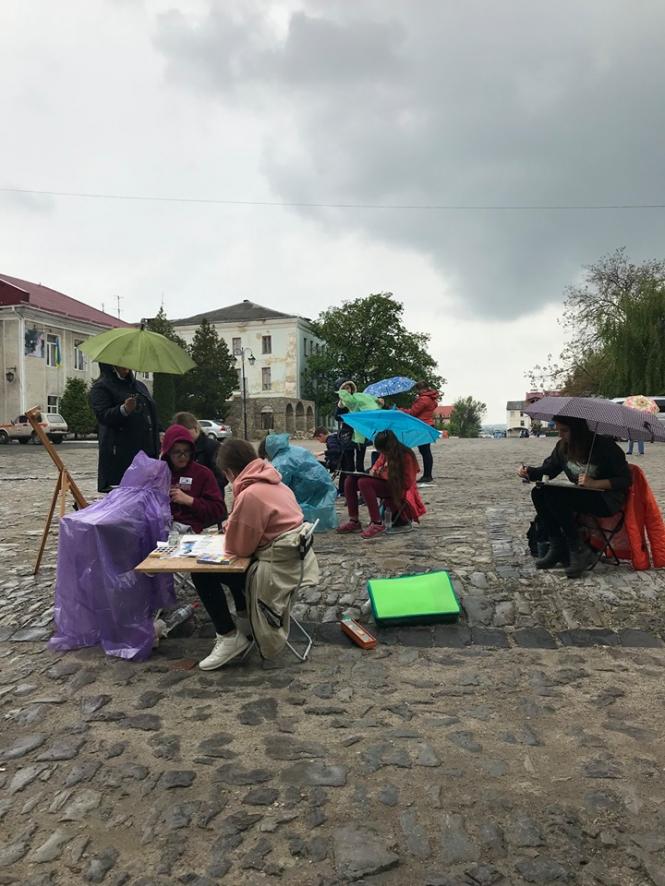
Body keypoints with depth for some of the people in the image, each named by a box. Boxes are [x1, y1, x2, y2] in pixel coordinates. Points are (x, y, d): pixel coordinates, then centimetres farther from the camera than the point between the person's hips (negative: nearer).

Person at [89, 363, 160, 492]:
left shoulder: (139, 385, 22)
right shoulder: (100, 388, 1)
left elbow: (152, 416, 28)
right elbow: (103, 415, -14)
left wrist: (157, 447, 22)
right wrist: (124, 410, -33)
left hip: (148, 451, 6)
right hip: (119, 455, -6)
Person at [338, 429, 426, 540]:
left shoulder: (405, 456, -16)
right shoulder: (385, 454, 4)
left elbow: (407, 483, -17)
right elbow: (377, 466, 20)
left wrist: (383, 474, -19)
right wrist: (374, 471, -5)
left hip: (399, 489, -8)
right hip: (384, 483, 8)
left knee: (364, 483, -30)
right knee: (350, 480, -7)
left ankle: (378, 525, -29)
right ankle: (354, 521, -8)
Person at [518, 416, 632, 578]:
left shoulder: (605, 446, -15)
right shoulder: (563, 447, 2)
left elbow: (625, 480, -15)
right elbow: (548, 469, 10)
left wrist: (595, 483, -28)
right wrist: (529, 472, -11)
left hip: (608, 501, -7)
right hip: (579, 496, 7)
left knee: (554, 495, -29)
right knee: (538, 493, -15)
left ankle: (580, 551, -19)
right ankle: (557, 548, -11)